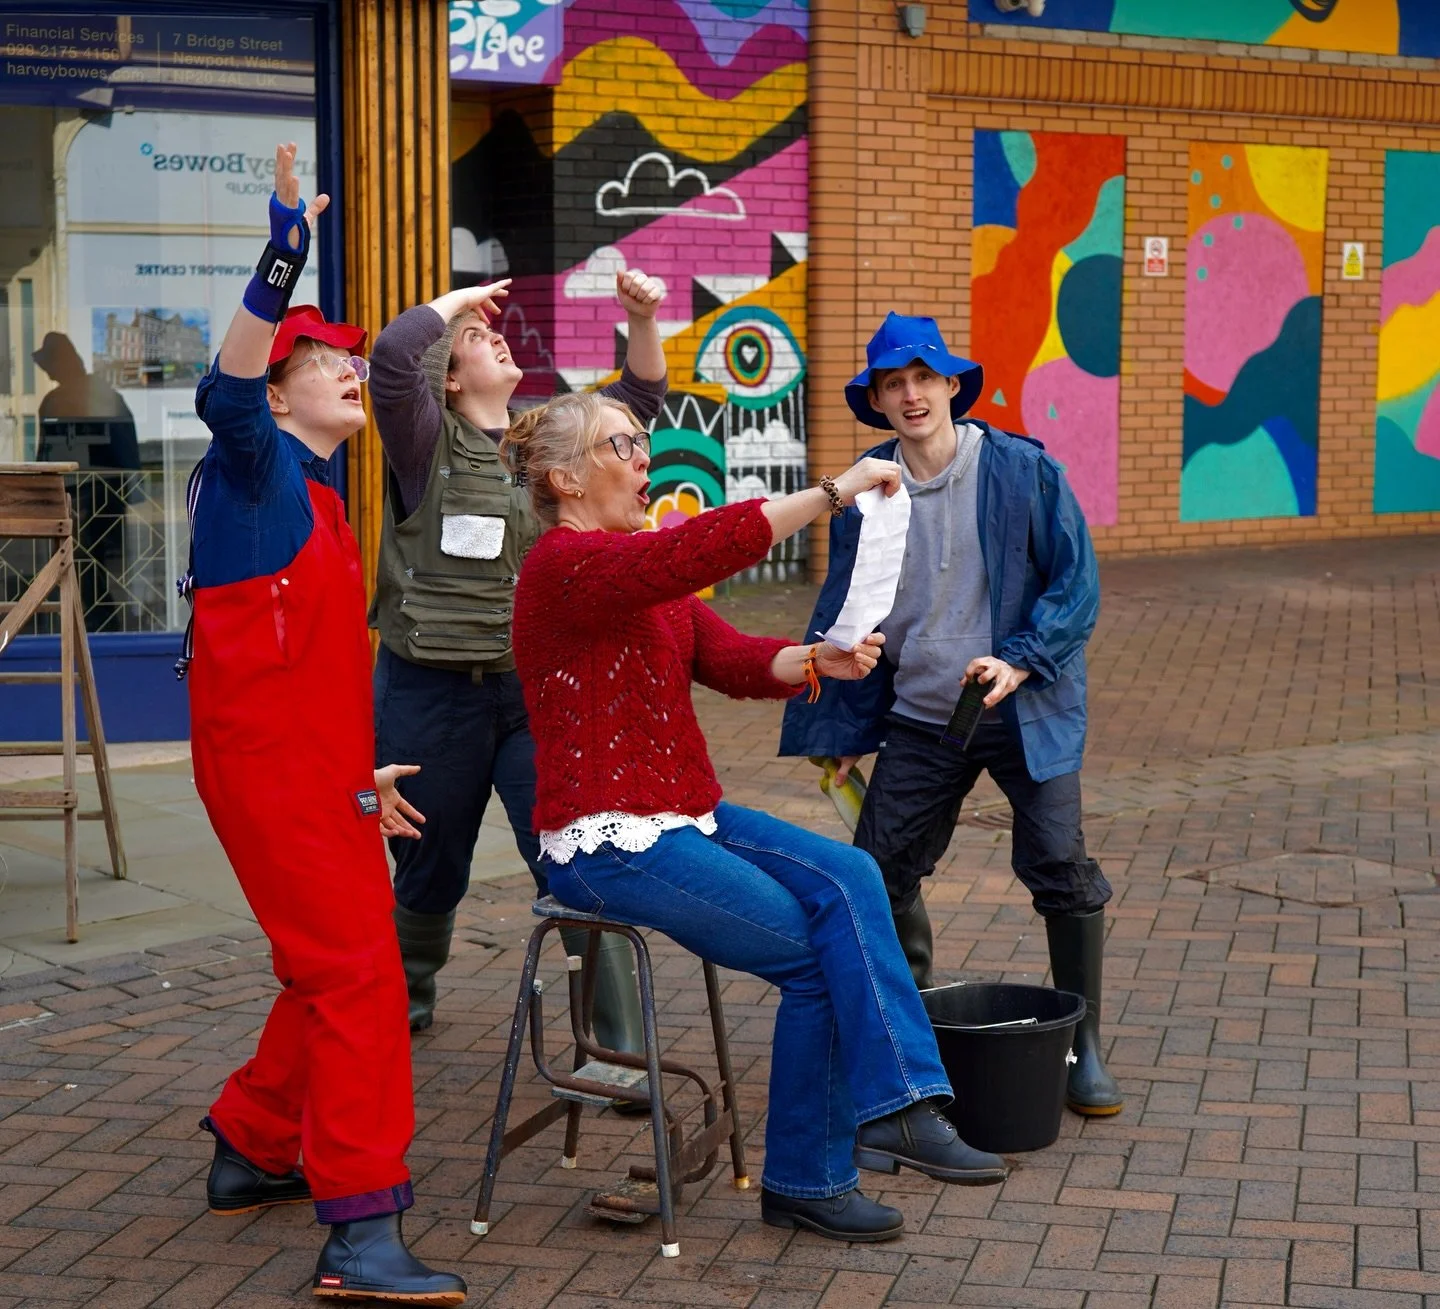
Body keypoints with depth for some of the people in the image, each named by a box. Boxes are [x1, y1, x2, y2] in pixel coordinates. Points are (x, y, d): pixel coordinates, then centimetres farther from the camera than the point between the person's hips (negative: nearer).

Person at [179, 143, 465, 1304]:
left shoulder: (319, 503, 20)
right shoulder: (254, 465, -6)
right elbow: (224, 392, -31)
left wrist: (360, 774, 25)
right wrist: (284, 260, -38)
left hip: (319, 770, 10)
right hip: (267, 767, -10)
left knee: (329, 972, 18)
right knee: (356, 971, -14)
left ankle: (253, 1150, 34)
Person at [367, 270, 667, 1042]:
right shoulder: (429, 442, -5)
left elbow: (639, 397, 14)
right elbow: (393, 355, -22)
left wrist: (643, 319, -3)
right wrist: (459, 300, -7)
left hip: (535, 691, 3)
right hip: (431, 694, -2)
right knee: (430, 871, 15)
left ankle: (622, 1049, -5)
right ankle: (404, 1000, 42)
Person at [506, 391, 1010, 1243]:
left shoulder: (652, 582, 17)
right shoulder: (568, 565, -14)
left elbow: (734, 660, 4)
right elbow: (705, 547, -31)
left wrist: (817, 660, -16)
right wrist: (834, 491, -30)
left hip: (687, 815, 9)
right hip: (608, 845, -9)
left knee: (847, 878, -13)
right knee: (815, 953, -12)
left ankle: (894, 1107, -18)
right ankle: (804, 1181, 1)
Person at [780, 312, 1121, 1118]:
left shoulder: (1024, 471, -8)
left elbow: (1077, 584, -6)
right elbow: (844, 612, 8)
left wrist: (1017, 662, -20)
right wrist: (839, 730, 8)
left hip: (1026, 712, -3)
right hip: (919, 719, 3)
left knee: (1062, 867, -9)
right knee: (880, 870, 2)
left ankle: (1084, 1051, 7)